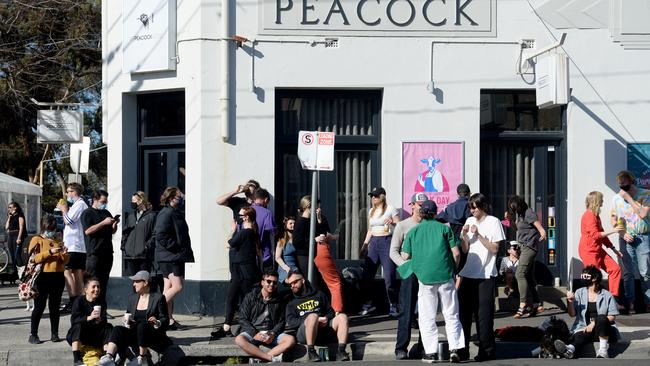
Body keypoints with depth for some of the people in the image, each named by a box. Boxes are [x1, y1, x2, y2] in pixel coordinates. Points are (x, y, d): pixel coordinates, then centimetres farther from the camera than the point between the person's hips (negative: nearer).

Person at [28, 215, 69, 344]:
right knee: (39, 306, -3)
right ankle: (33, 335, 2)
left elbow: (65, 260, 16)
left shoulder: (58, 241, 17)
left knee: (55, 306, 8)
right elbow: (34, 258, -12)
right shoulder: (37, 240, 2)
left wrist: (63, 253, -6)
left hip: (58, 276, 4)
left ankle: (55, 334, 13)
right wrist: (50, 252, -19)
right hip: (42, 276, -4)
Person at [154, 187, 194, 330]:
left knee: (169, 288, 10)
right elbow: (161, 236, -22)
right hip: (169, 256, -10)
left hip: (175, 257, 10)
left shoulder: (176, 213, 18)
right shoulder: (167, 213, -14)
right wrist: (176, 248, -19)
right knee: (177, 287, -14)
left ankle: (169, 319, 12)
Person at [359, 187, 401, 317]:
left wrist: (392, 223, -22)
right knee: (367, 274, 1)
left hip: (387, 241, -6)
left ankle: (393, 306, -2)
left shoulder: (390, 210, -2)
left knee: (389, 276, -9)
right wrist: (365, 244, 16)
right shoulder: (371, 211, 16)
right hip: (374, 242, 6)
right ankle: (368, 304, 11)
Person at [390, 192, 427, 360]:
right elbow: (393, 252, 0)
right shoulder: (403, 225, 2)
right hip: (410, 273, -4)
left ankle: (422, 347, 12)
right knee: (407, 311, -7)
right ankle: (401, 348, -4)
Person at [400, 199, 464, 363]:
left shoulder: (413, 232, 8)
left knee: (427, 317, 8)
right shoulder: (444, 228, 4)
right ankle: (454, 349, -1)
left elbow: (406, 255, 9)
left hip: (425, 277, 1)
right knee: (451, 315, 7)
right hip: (445, 276, -1)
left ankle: (430, 352, 6)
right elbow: (456, 253, 0)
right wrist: (453, 269, 16)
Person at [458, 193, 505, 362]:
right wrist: (464, 235, -3)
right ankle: (462, 350, 9)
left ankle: (487, 351, 2)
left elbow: (494, 249, -9)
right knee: (463, 312, 4)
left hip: (485, 276, -5)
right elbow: (465, 249, 14)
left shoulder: (493, 222, -3)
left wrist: (478, 234, -15)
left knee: (483, 315, -4)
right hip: (468, 274, 5)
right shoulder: (470, 221, 13)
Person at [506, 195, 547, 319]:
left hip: (529, 247, -10)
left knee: (520, 274, -18)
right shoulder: (519, 215, 14)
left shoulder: (528, 213, -13)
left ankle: (524, 304, -22)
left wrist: (543, 234, -31)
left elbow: (540, 227, -20)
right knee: (529, 277, 10)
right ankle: (536, 304, 13)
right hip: (524, 247, 10)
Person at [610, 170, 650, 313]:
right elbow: (614, 220, 12)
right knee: (628, 272, 1)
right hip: (626, 238, 3)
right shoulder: (616, 198, 7)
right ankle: (629, 303, 3)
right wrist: (622, 233, -3)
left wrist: (628, 198, -15)